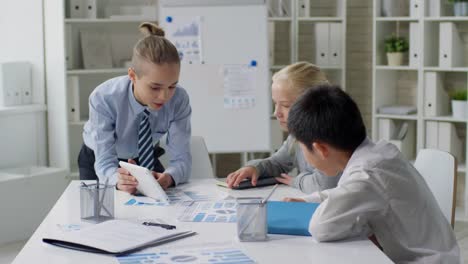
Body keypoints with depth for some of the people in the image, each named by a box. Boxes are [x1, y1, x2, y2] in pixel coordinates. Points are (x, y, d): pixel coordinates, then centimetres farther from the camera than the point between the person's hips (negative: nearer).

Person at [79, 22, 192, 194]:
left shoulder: (179, 100, -27)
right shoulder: (104, 99, -32)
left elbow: (181, 158, -27)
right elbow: (104, 162, -33)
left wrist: (168, 177, -50)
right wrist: (118, 179, -56)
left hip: (146, 160, 2)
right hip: (96, 162, -1)